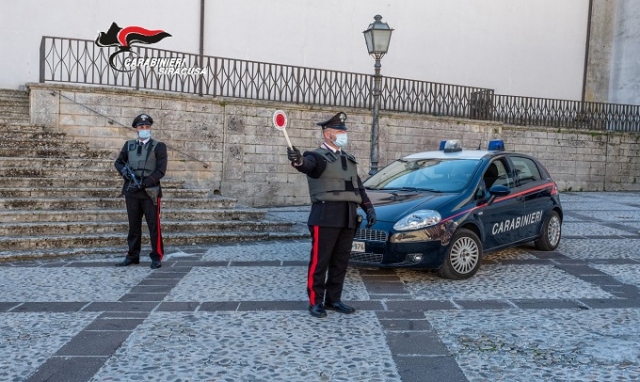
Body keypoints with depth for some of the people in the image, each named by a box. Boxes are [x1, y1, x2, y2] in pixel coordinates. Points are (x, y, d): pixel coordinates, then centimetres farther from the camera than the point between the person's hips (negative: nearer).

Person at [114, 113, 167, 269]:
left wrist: (143, 183, -17)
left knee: (153, 226, 0)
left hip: (150, 192, -4)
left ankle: (157, 257, 7)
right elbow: (118, 162, 19)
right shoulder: (128, 145, 11)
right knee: (133, 225, 11)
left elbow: (160, 170, -9)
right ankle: (133, 255, 20)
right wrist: (124, 170, -5)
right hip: (131, 192, 4)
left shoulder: (158, 146, -2)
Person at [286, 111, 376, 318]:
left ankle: (333, 299, 22)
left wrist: (369, 208, 15)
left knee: (340, 262, 11)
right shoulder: (318, 156, -4)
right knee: (320, 261, -2)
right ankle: (315, 301, 9)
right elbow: (309, 164, -28)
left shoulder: (348, 158, 20)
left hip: (348, 217, 7)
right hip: (326, 216, -7)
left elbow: (358, 186, 26)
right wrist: (298, 161, -52)